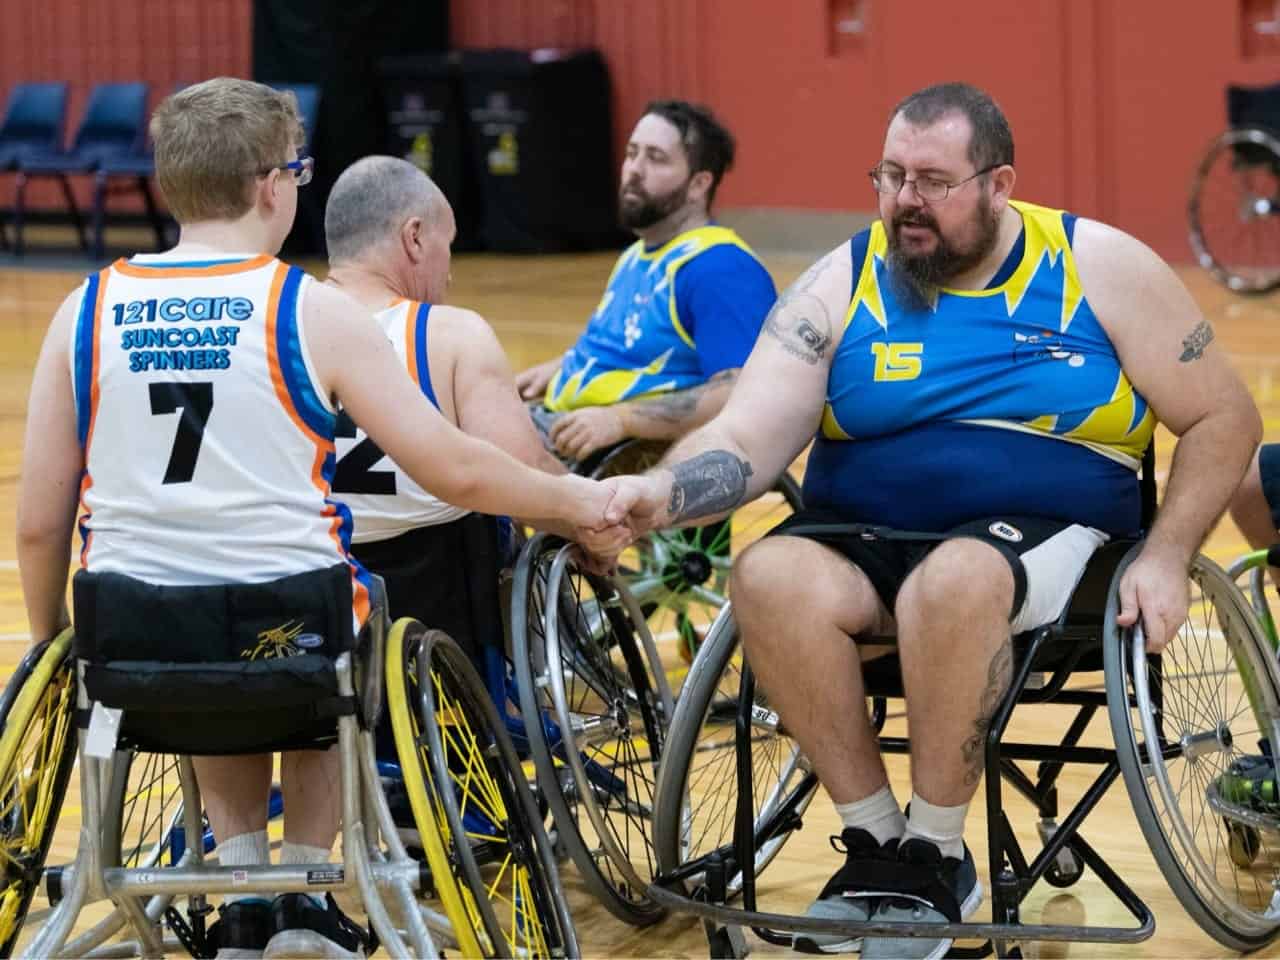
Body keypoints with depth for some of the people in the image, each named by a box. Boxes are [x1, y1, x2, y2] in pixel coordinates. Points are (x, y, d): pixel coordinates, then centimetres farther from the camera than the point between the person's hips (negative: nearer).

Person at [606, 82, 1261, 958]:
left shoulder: (1100, 267, 2)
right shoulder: (842, 284, 5)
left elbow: (1224, 418, 6)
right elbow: (748, 441, -6)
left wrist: (1165, 559, -7)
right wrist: (661, 492, -27)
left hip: (1047, 536, -3)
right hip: (864, 539, 3)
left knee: (954, 581, -38)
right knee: (770, 577, -31)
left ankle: (937, 856, -18)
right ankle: (878, 840, -16)